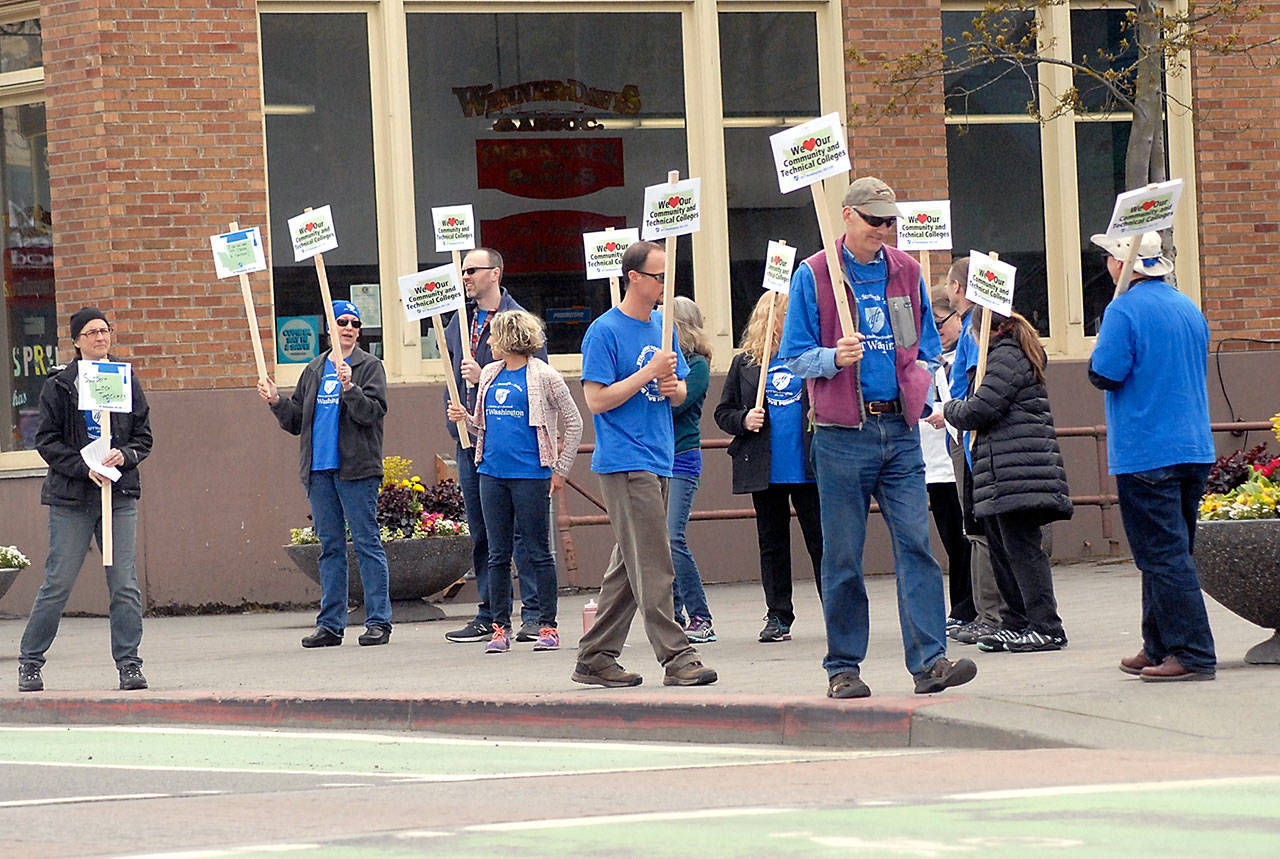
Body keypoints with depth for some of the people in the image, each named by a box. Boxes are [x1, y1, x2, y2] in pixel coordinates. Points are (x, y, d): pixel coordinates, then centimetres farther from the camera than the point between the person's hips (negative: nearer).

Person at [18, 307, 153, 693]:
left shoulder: (127, 382, 9)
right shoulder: (59, 386, 2)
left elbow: (144, 436, 11)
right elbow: (47, 441, -1)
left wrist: (125, 455, -9)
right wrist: (84, 468, -13)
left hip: (120, 496, 2)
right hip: (72, 499, -2)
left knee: (125, 585, -4)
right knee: (58, 584, -1)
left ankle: (129, 664, 4)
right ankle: (29, 663, 11)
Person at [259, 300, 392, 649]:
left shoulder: (369, 367, 2)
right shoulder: (314, 371, 18)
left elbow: (373, 412, -11)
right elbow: (297, 422, 19)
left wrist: (349, 388, -25)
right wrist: (276, 402, 2)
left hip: (356, 469, -5)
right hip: (318, 470, 5)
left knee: (367, 542, -6)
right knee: (330, 545, 8)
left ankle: (378, 621, -3)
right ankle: (331, 624, 10)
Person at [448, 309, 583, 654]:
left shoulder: (543, 376, -5)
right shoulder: (490, 374, 13)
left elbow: (573, 422, 0)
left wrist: (561, 470, -2)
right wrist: (464, 418, 2)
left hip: (531, 474, -6)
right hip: (493, 474, 6)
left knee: (539, 553, -1)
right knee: (498, 554, 6)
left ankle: (547, 627, 5)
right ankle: (500, 628, 11)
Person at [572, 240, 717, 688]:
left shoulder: (662, 327, 15)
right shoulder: (605, 331, -9)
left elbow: (680, 391, 21)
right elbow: (597, 399, -13)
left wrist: (674, 387, -2)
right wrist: (649, 372, -17)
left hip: (659, 460, 8)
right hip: (625, 462, -8)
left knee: (628, 567, 10)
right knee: (653, 566, -10)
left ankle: (596, 658, 15)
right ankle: (676, 656, -10)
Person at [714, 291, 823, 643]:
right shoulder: (744, 363, 8)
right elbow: (723, 412, 12)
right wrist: (744, 420, -8)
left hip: (808, 468, -2)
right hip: (764, 470, 2)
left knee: (820, 539, 1)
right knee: (772, 544, 8)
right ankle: (778, 617, 14)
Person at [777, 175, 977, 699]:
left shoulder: (907, 272, 13)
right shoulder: (813, 276, 1)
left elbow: (926, 346, 22)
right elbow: (795, 356, 0)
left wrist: (924, 390, 4)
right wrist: (833, 358, -19)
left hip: (900, 429, 3)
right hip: (843, 434, -3)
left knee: (915, 542, -6)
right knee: (843, 556, 1)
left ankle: (929, 659, -10)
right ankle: (843, 667, 8)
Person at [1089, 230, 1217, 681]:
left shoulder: (1124, 311, -13)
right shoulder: (1189, 309, 12)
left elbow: (1105, 374, -17)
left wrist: (1098, 352, 3)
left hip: (1146, 453, -8)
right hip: (1195, 449, 8)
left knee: (1163, 556, -7)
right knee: (1171, 552, 15)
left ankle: (1193, 655, -11)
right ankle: (1159, 648, 21)